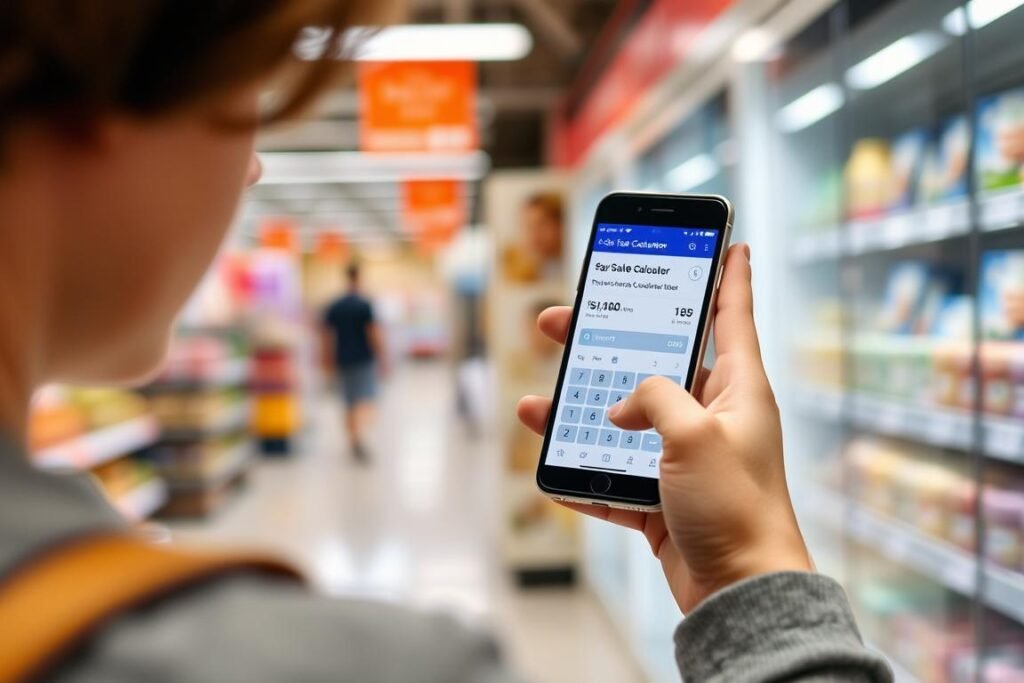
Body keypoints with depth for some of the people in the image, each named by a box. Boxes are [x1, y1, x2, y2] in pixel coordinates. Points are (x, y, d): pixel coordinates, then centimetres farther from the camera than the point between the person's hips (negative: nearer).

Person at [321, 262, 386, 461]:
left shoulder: (333, 307, 5)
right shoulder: (364, 305, -10)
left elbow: (326, 336, 8)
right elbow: (374, 333, -12)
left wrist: (329, 360, 17)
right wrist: (382, 356, -4)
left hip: (343, 361, 5)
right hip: (364, 360, -5)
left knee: (350, 403, 14)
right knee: (366, 400, -9)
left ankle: (355, 444, 21)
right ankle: (360, 436, -33)